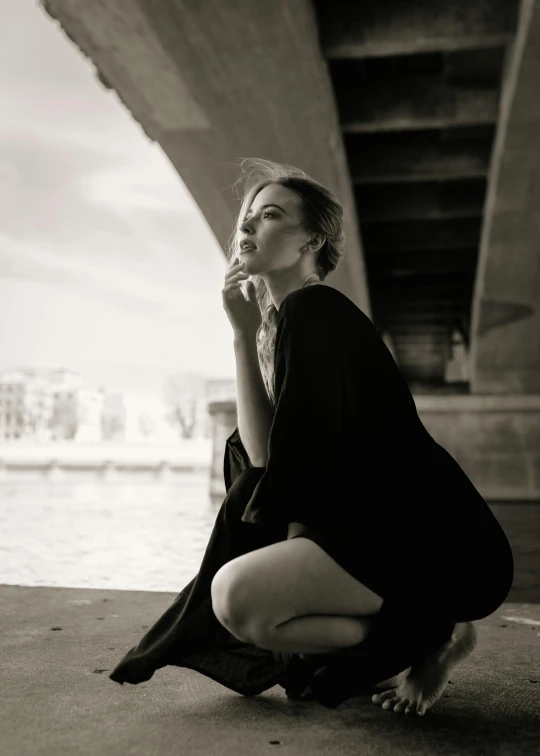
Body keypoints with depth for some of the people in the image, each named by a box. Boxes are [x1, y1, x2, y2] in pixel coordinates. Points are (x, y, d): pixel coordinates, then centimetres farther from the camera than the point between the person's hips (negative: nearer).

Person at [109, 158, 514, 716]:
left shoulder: (311, 312, -14)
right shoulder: (287, 319, 15)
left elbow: (300, 456, -19)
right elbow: (263, 454, 2)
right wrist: (245, 333, 0)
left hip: (434, 541, -10)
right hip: (382, 528, 10)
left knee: (239, 596, -25)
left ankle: (430, 637, -3)